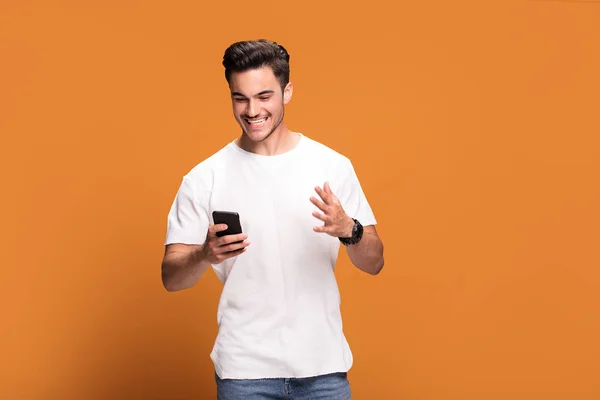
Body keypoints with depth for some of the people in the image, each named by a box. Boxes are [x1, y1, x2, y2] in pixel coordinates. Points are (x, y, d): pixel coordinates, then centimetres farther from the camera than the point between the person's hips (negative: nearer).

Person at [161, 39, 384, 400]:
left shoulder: (333, 166, -1)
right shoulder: (204, 179, -3)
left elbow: (374, 263, 1)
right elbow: (171, 278, -4)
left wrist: (349, 229, -20)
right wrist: (205, 255, -25)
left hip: (323, 364, 1)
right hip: (244, 370, -1)